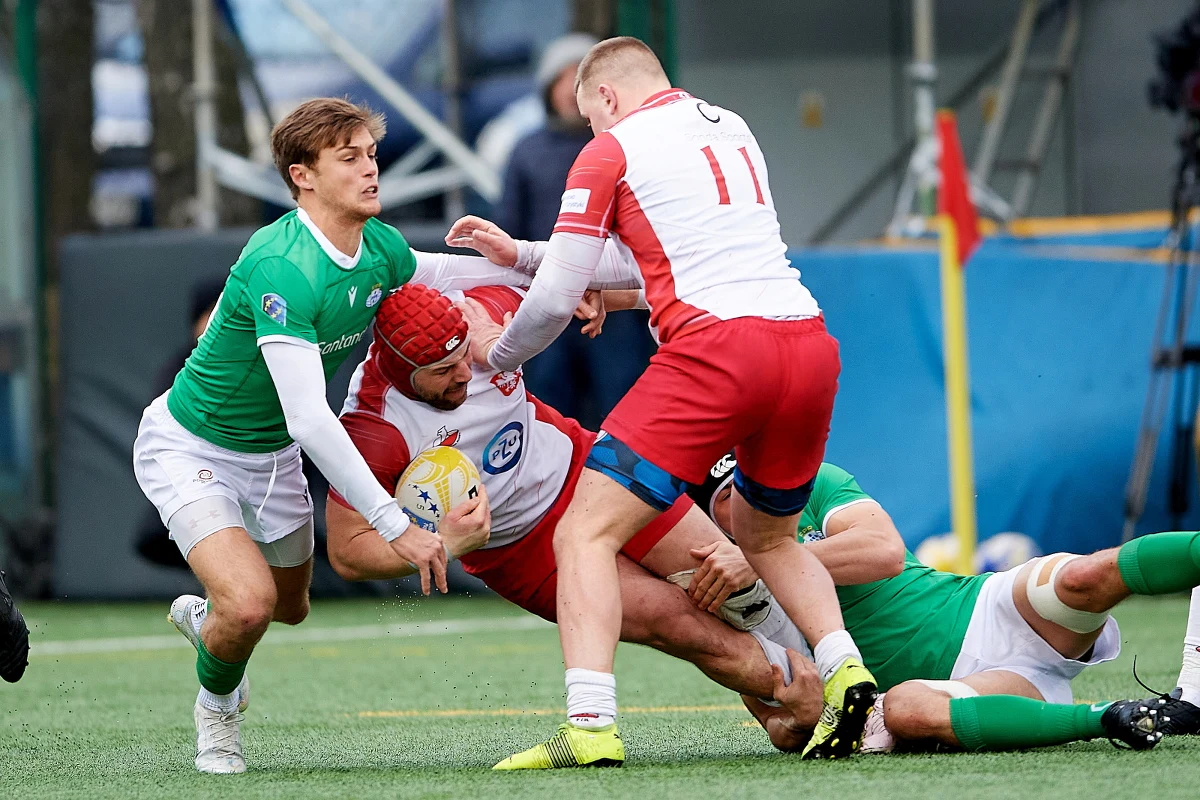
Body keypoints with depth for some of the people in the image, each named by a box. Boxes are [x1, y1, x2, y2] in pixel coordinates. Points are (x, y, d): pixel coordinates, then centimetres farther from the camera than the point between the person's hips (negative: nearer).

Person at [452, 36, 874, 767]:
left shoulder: (611, 150, 5)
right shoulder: (733, 128, 24)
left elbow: (556, 300, 4)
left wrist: (497, 352, 26)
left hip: (716, 350, -7)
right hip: (810, 343, 7)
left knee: (586, 534, -2)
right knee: (768, 539, 28)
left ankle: (590, 721, -18)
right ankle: (845, 672, 5)